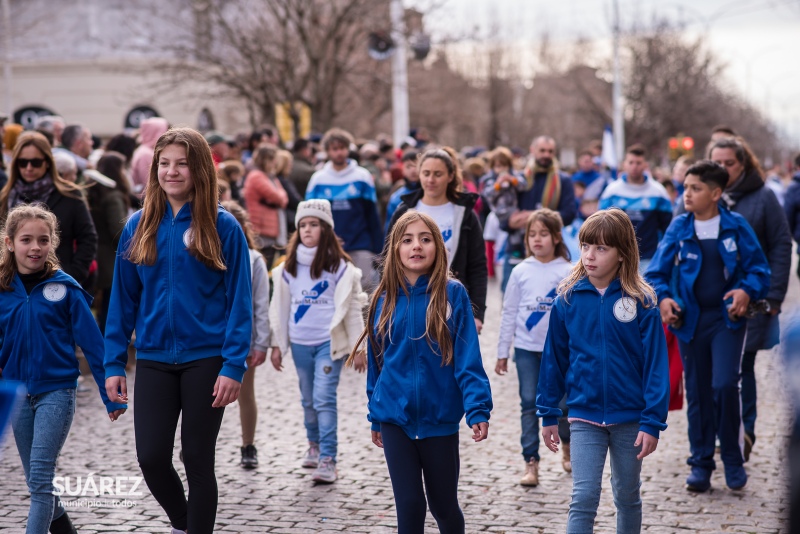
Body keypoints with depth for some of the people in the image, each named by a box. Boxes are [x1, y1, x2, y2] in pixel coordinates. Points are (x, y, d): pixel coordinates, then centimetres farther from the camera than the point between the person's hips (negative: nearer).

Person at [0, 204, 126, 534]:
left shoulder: (64, 288, -9)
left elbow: (92, 343, -6)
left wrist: (112, 395, -5)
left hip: (56, 391, -4)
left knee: (40, 477, -10)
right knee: (35, 480, 14)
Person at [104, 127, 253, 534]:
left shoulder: (223, 226, -5)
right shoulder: (139, 226, 4)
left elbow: (239, 301, -6)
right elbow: (123, 298, 7)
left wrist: (233, 366, -13)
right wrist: (114, 363, 3)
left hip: (206, 359, -3)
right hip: (154, 359, 3)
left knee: (198, 461, 5)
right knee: (151, 457, 0)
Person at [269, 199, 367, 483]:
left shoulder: (339, 265, -4)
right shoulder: (289, 266, 8)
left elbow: (352, 308, -2)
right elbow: (280, 307, 13)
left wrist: (358, 347, -2)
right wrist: (277, 344, 11)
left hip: (330, 342, -4)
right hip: (300, 343, 4)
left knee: (324, 398, -12)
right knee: (308, 399, 15)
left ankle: (328, 459, -11)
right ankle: (314, 445, 35)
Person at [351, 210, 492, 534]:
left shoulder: (452, 294, -8)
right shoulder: (384, 299, 1)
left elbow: (468, 359, -12)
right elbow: (376, 363, 9)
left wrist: (478, 409, -21)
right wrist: (375, 417, 13)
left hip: (440, 419, -2)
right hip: (395, 419, 2)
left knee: (444, 504, 13)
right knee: (409, 504, 1)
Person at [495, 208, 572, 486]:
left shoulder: (567, 272, -2)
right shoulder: (520, 272, 2)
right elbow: (509, 313, 5)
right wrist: (502, 352, 5)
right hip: (526, 348, 1)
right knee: (529, 404, 1)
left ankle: (567, 444, 35)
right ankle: (531, 463, 4)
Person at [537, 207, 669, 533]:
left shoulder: (641, 302, -9)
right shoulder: (567, 299, -4)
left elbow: (655, 365, -8)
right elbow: (554, 359, 3)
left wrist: (653, 422, -12)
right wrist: (549, 414, 6)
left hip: (629, 417, 0)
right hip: (584, 416, 0)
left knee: (628, 497, 16)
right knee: (583, 499, -6)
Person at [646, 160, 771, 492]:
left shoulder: (736, 226, -2)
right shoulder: (678, 228, 1)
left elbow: (759, 268, 1)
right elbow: (657, 272, 3)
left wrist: (747, 291, -19)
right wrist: (663, 298, -15)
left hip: (728, 318, -2)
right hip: (690, 320, 2)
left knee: (725, 385, -14)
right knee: (697, 393, 8)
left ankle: (734, 459, 4)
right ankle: (701, 464, 18)